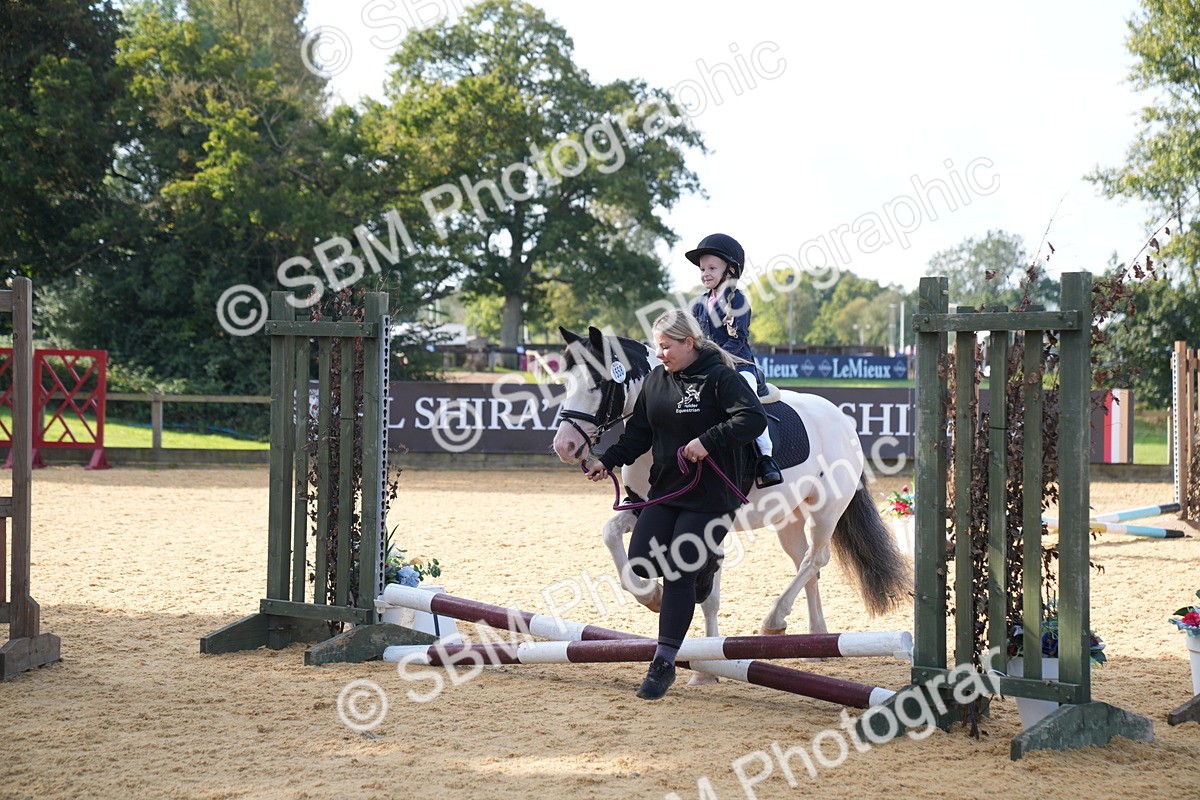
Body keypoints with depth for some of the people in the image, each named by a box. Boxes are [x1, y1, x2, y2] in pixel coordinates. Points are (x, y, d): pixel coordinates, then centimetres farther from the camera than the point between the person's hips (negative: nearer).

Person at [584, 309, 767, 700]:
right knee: (641, 564, -1)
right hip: (665, 489, 7)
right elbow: (638, 433, 13)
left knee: (679, 577, -8)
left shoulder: (720, 377, -12)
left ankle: (664, 663, 1)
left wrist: (708, 441, -30)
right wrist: (608, 461, 1)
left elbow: (754, 418, -24)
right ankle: (701, 564, 30)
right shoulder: (656, 379, 9)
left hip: (710, 494, -7)